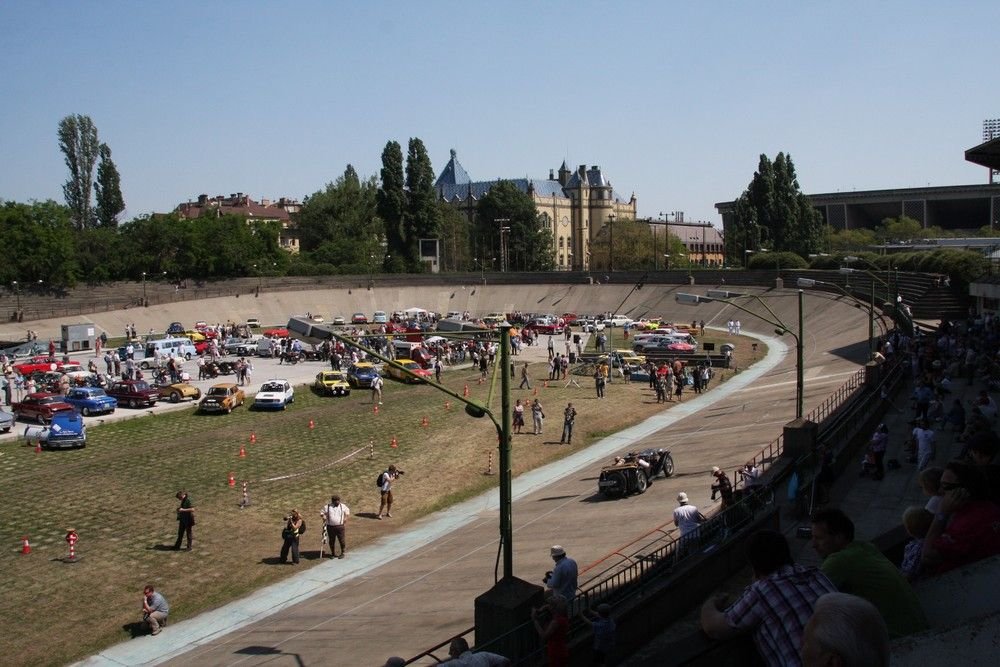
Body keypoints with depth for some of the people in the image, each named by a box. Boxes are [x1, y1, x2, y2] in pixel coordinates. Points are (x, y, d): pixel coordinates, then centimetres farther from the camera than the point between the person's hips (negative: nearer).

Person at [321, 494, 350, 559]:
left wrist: (345, 517, 8)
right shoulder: (327, 507, 2)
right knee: (331, 541, 8)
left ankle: (342, 553, 18)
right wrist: (323, 516, -8)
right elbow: (322, 513, 13)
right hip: (330, 527, 0)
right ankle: (332, 553, 25)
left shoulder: (342, 506, 5)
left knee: (341, 540, 0)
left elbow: (347, 511, 22)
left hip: (340, 526, 0)